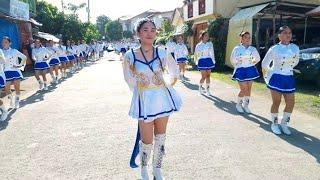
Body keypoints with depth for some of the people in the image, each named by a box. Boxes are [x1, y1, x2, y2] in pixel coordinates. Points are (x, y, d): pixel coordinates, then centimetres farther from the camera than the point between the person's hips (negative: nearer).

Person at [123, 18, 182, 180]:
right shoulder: (130, 56, -7)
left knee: (160, 137, 12)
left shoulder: (162, 53, -3)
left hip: (163, 98, 2)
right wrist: (142, 91, 8)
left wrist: (168, 86, 10)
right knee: (147, 141, 3)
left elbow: (175, 73, 12)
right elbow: (130, 81, 4)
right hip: (144, 100, -2)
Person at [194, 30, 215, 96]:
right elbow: (196, 54, 8)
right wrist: (197, 62, 9)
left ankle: (208, 90, 15)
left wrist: (213, 61, 6)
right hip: (202, 61, -3)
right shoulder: (198, 45, -2)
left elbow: (212, 53, 9)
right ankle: (200, 87, 21)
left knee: (208, 76, 6)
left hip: (209, 61, 3)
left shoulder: (210, 44, 4)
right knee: (204, 76, -5)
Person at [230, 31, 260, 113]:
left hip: (250, 70, 4)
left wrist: (251, 65, 11)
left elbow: (257, 58, 15)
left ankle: (246, 105, 21)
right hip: (241, 71, -4)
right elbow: (233, 60, 1)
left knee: (249, 89, 6)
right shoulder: (237, 49, -8)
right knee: (244, 89, -7)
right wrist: (238, 67, 5)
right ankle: (238, 105, 14)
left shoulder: (253, 49, 0)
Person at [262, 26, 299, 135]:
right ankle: (274, 124, 19)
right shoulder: (274, 49, -11)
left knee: (290, 103, 4)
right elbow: (264, 64, -1)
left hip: (289, 78, 4)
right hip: (276, 78, -4)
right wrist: (267, 76, 8)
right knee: (276, 103, 2)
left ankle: (284, 123, 23)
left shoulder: (295, 48, 0)